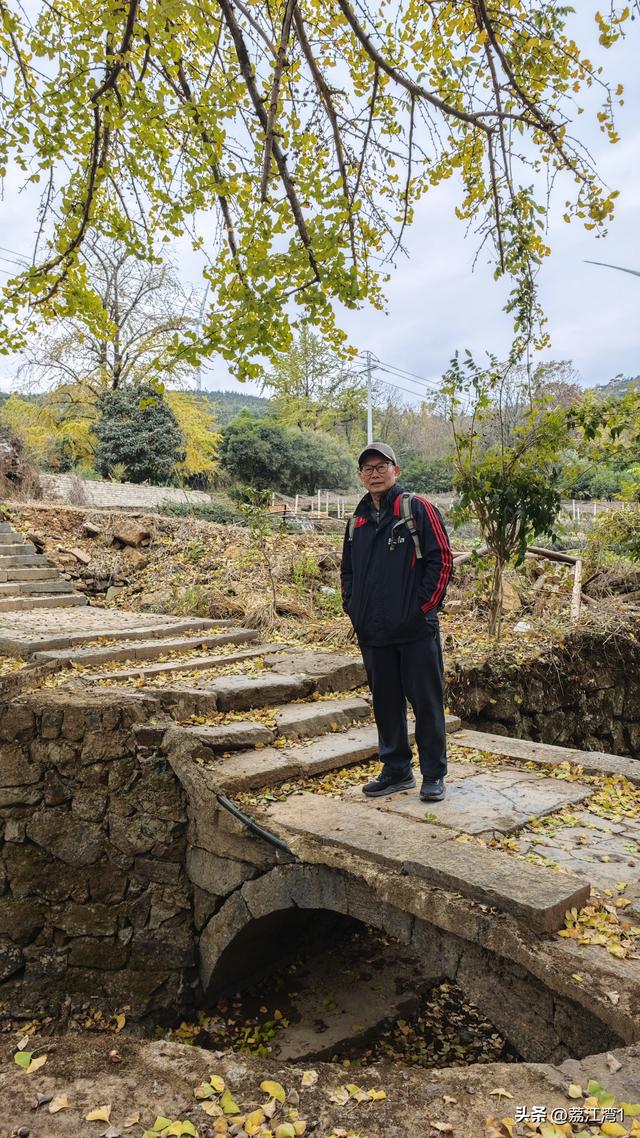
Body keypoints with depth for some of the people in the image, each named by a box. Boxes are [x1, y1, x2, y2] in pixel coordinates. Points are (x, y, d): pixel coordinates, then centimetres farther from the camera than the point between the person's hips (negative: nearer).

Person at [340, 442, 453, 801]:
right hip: (373, 632, 6)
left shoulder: (418, 508, -4)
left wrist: (425, 605, -12)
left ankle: (434, 775, 16)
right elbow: (348, 569, 23)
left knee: (427, 702, 3)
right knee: (386, 702, 13)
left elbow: (442, 558, -8)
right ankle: (396, 771, 26)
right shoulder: (358, 519, 14)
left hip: (415, 630, -6)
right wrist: (351, 606, 10)